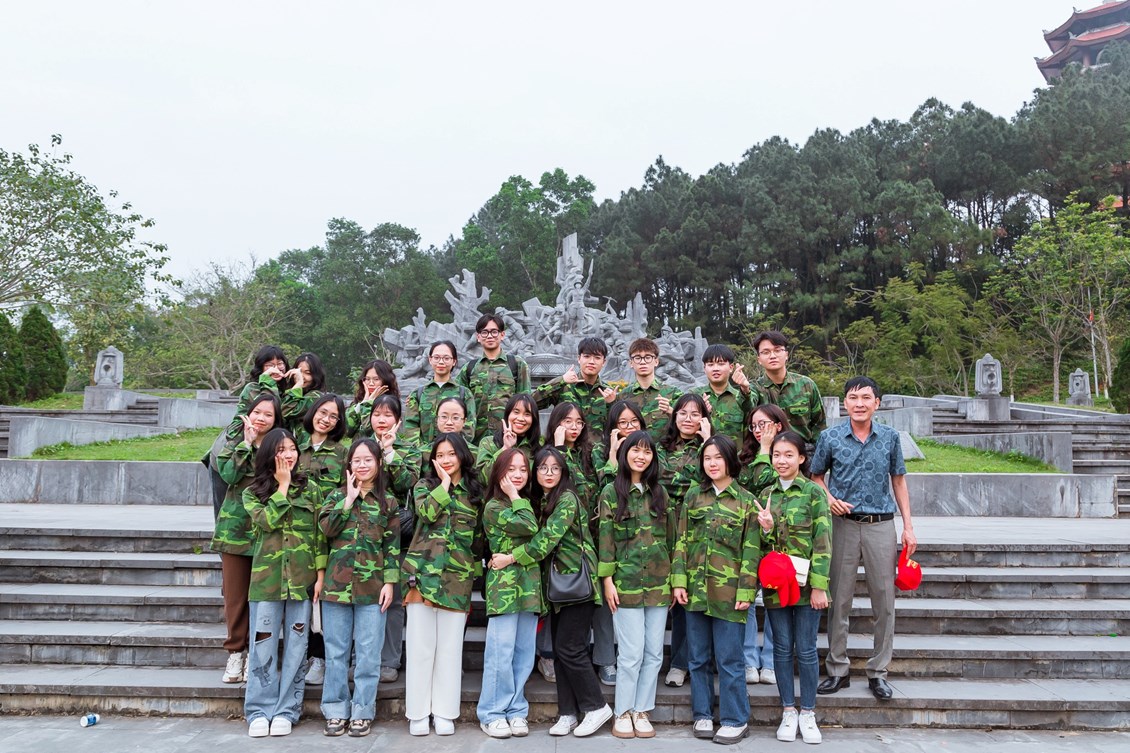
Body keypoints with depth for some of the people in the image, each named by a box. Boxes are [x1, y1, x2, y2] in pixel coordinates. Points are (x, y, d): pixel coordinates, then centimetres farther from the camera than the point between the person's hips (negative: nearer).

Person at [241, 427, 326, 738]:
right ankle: (259, 711, 15)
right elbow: (266, 521, -15)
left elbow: (320, 535, 4)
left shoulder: (310, 490, 6)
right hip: (266, 579, 0)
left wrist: (320, 573, -3)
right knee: (264, 646, 4)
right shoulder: (252, 493, 5)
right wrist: (282, 486, -8)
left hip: (302, 580, 1)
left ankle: (286, 710, 16)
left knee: (295, 647, 6)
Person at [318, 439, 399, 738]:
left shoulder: (388, 501, 4)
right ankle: (336, 710, 20)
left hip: (372, 587, -1)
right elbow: (326, 527, -10)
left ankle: (362, 711, 16)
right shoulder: (337, 495, 8)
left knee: (368, 653, 4)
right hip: (337, 584, 1)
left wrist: (389, 582, -6)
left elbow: (393, 545, 1)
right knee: (336, 652, 9)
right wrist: (349, 498, -10)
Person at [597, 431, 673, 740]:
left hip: (659, 583, 4)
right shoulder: (611, 492, -1)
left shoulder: (660, 492, 9)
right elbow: (606, 539, -3)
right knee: (632, 653, -2)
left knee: (654, 653, 7)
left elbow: (670, 536, 12)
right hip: (626, 582, -4)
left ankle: (641, 711, 21)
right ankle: (623, 713, 15)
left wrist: (674, 578, 10)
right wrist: (607, 580, -8)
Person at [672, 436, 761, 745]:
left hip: (728, 591, -3)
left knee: (729, 658, 3)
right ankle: (702, 715, 23)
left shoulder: (746, 501, -1)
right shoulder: (693, 496, 6)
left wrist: (745, 591, -9)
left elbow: (751, 551, -3)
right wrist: (678, 581, -3)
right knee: (698, 657, 10)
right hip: (695, 589, 3)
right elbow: (682, 542, 5)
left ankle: (736, 720, 16)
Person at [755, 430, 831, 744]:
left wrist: (819, 586, -13)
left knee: (806, 649, 5)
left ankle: (808, 714, 19)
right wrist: (766, 529, -11)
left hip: (806, 583, -3)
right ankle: (788, 711, 22)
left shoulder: (814, 492, -5)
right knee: (782, 648, 10)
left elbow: (823, 542, -9)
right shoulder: (766, 495, 7)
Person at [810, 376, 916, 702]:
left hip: (881, 525, 1)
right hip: (844, 524, -1)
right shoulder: (830, 438, -1)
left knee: (884, 601, 5)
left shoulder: (890, 437, 3)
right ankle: (837, 670, 17)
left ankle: (878, 672, 18)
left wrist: (908, 527, 6)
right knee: (839, 600, 5)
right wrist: (830, 499, -10)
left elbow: (898, 480, 10)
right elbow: (816, 476, 10)